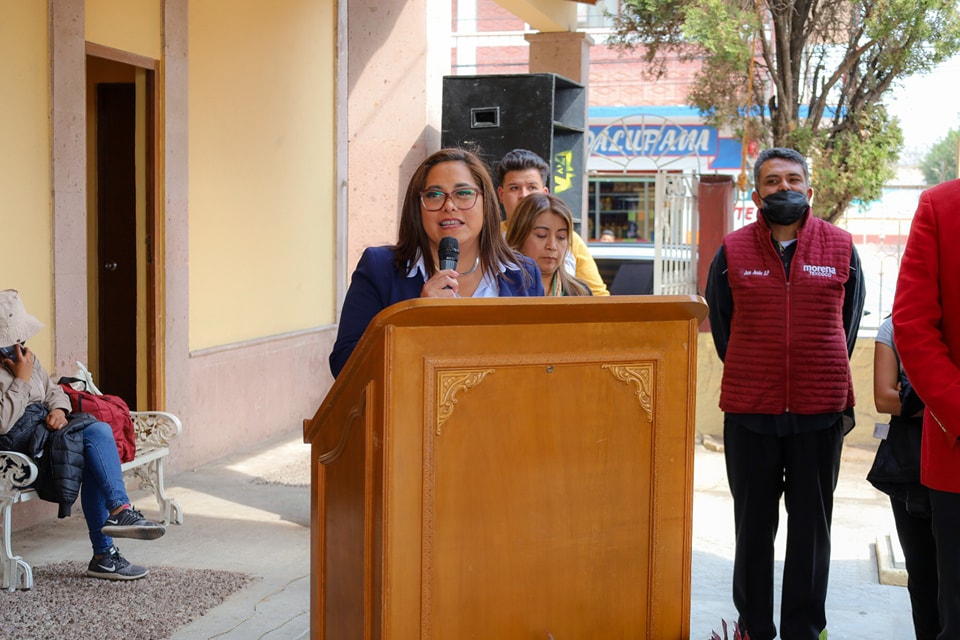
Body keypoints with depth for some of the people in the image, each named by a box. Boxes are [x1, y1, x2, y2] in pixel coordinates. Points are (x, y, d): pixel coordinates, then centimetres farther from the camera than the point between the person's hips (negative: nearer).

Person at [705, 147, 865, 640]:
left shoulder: (841, 248, 2)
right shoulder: (732, 252, 1)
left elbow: (847, 323, 11)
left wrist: (827, 384, 11)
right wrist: (751, 380, 10)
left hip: (820, 414, 0)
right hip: (749, 414, 0)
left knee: (811, 525, 7)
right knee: (753, 525, 9)